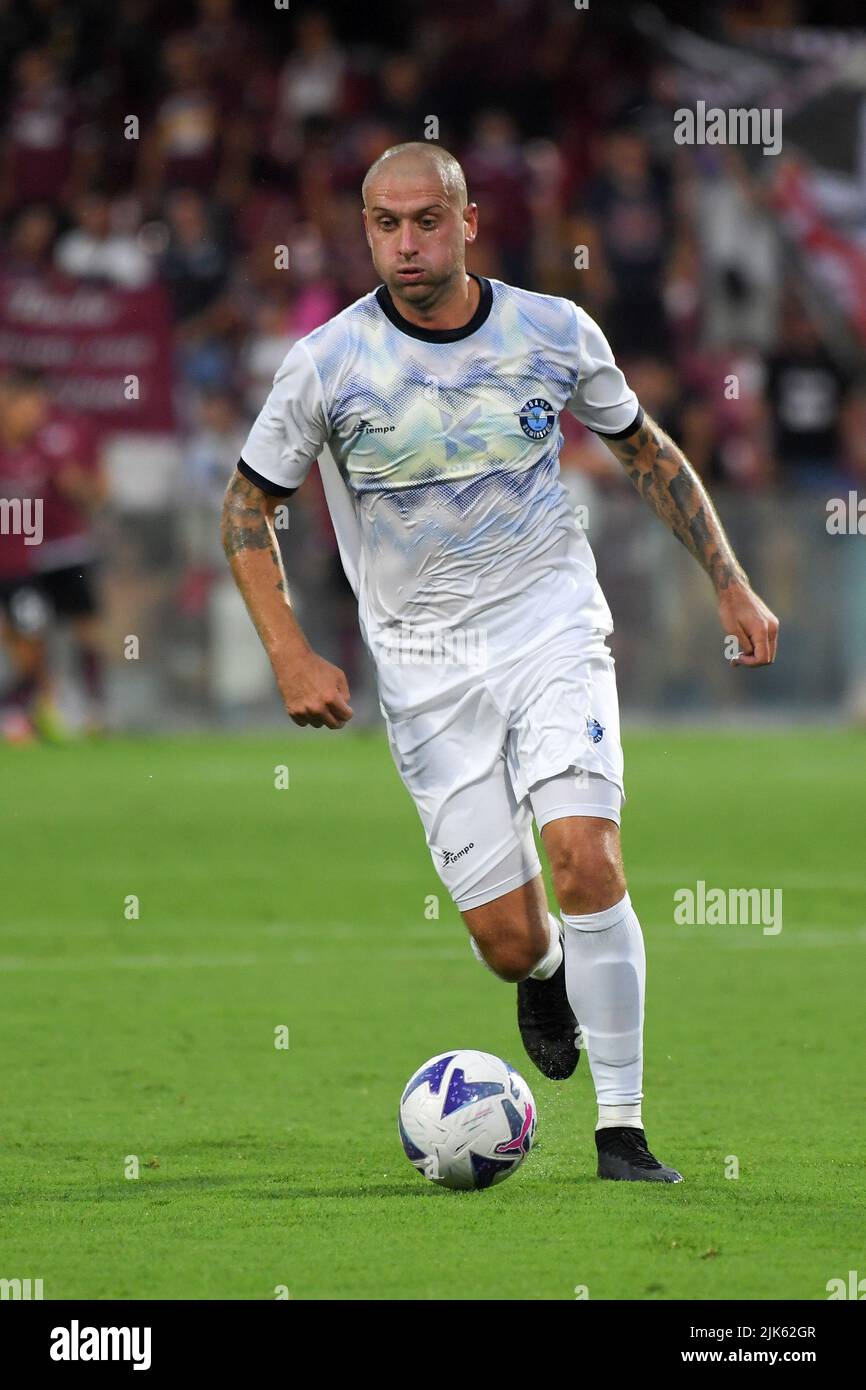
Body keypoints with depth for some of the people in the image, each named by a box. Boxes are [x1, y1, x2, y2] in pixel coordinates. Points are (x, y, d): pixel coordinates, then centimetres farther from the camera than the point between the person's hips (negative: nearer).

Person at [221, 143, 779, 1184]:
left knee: (584, 856, -22)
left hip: (551, 627, 0)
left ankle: (621, 1129, -11)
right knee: (509, 942, -4)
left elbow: (645, 452, 13)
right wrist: (290, 656, -8)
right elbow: (248, 504, 3)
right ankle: (548, 971, 37)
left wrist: (731, 586, 10)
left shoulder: (554, 333, -3)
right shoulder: (327, 363, -8)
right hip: (422, 659, 0)